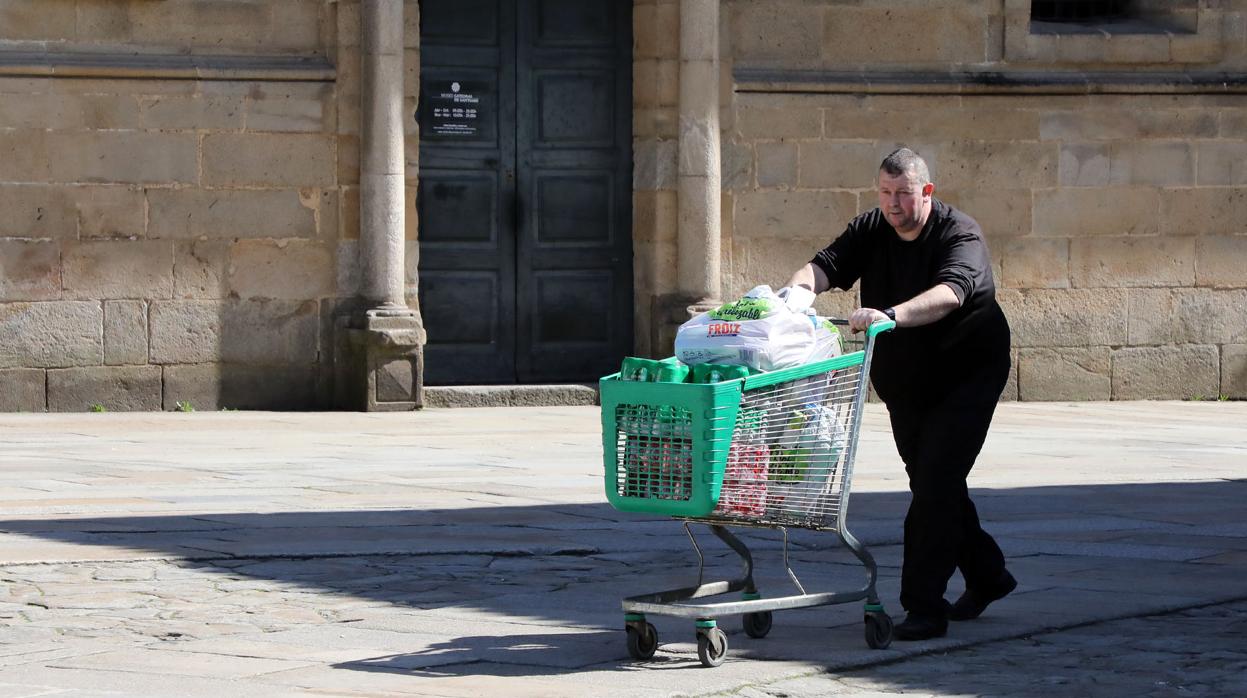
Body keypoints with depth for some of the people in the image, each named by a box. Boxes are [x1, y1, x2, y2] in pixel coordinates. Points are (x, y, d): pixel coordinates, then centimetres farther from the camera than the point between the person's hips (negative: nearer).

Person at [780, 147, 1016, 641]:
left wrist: (890, 315, -56)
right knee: (930, 483, 15)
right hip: (904, 382, 7)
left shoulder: (959, 235, -21)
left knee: (936, 482, -17)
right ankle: (987, 577, 33)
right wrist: (799, 288, -42)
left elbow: (949, 293, -40)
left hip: (966, 374, -7)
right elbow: (827, 264, -17)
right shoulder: (870, 231, -3)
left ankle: (924, 605, -17)